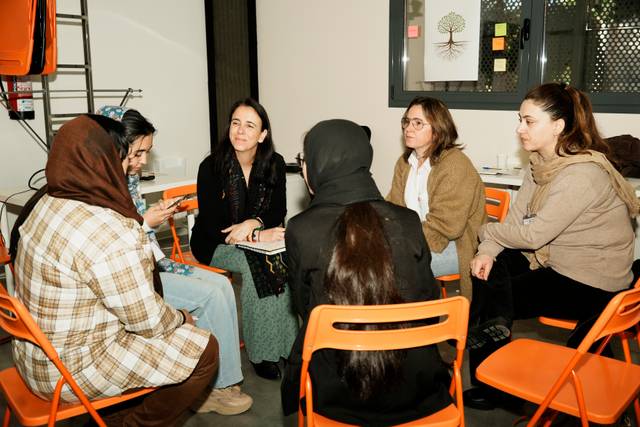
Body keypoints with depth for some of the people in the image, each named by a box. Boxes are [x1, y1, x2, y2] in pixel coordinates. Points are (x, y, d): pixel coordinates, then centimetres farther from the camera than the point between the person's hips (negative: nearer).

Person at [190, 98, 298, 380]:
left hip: (255, 239, 4)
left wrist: (252, 223, -23)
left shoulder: (274, 164, -4)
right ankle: (262, 353, -19)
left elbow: (278, 212, 0)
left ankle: (287, 345, -17)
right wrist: (258, 235, -28)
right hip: (214, 244, -3)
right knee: (258, 265, -31)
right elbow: (211, 224, -18)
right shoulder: (211, 166, -15)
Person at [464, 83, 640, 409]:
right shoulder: (541, 162, 2)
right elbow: (516, 217, -1)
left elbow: (534, 233, -26)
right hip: (554, 260, 8)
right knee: (487, 267, -6)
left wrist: (487, 232, -11)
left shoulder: (583, 174, -27)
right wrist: (488, 250, -17)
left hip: (591, 283, -8)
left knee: (497, 303, -9)